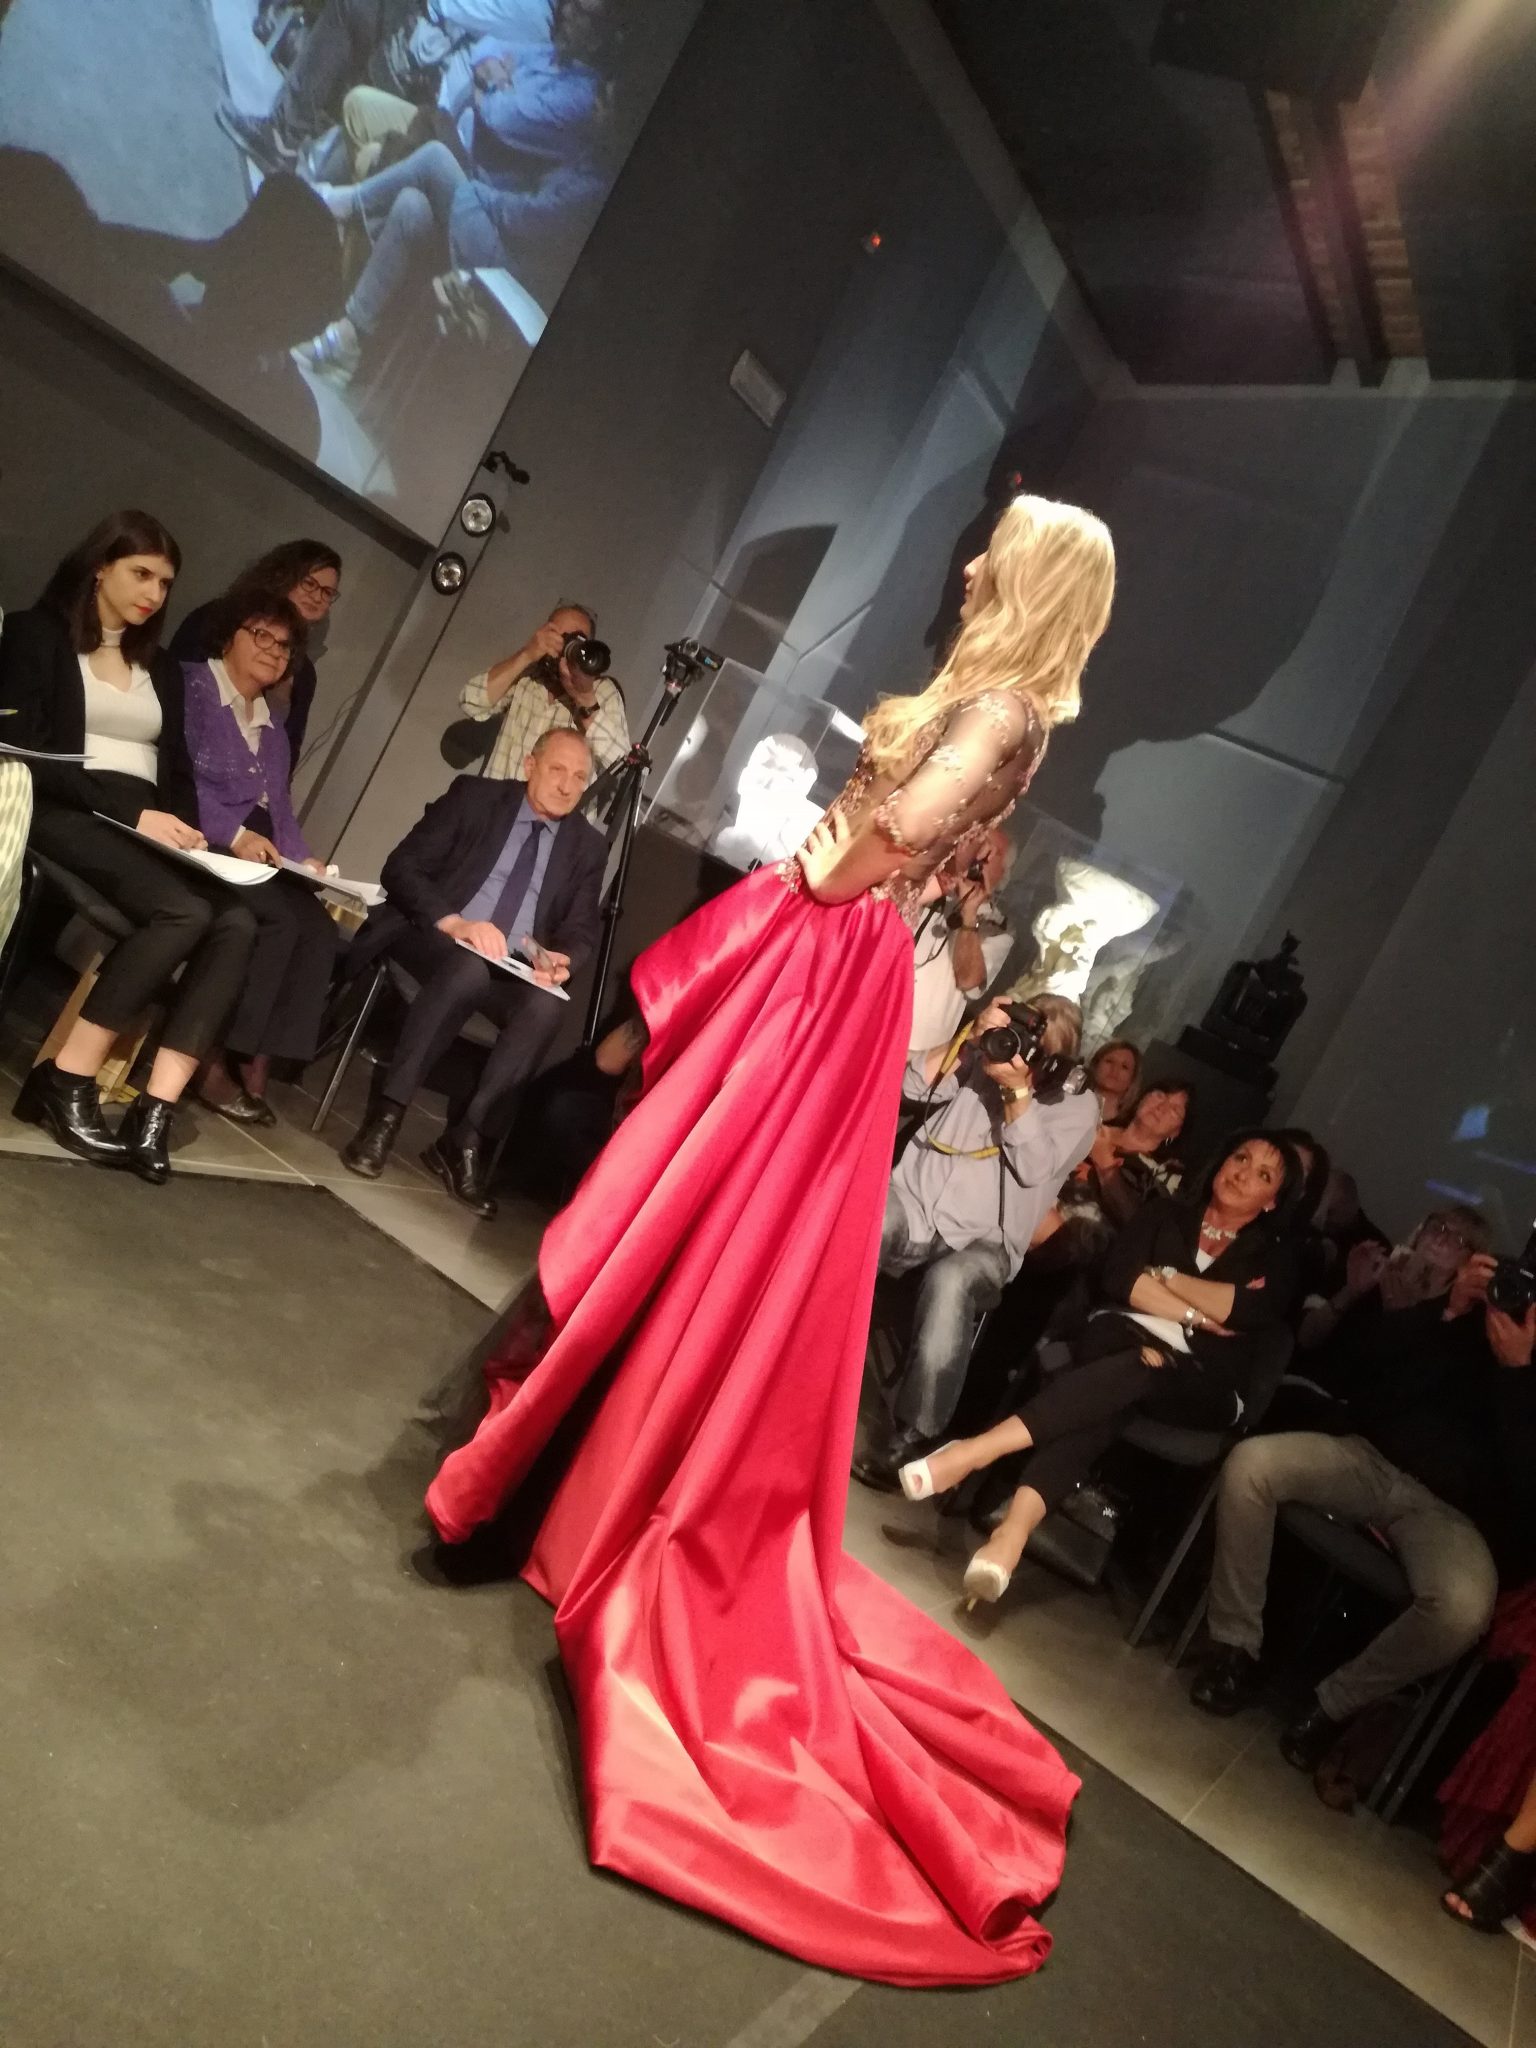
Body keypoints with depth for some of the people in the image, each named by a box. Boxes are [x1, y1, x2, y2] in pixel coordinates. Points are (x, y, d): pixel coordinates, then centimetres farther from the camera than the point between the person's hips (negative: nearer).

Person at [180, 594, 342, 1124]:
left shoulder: (272, 728, 25)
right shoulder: (190, 685, 1)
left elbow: (280, 808, 16)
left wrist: (302, 859, -3)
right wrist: (232, 834, -24)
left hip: (256, 853, 7)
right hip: (199, 845, -7)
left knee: (319, 929, -18)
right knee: (279, 918, -29)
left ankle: (256, 1063, -19)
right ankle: (213, 1057, -19)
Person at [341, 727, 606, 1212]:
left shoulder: (588, 845, 11)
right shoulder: (476, 796, 2)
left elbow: (581, 928, 9)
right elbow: (402, 867, -6)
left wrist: (561, 958, -16)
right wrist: (453, 922, -23)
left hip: (511, 969, 3)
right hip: (432, 938, -3)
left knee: (543, 1009, -30)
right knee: (468, 969, -37)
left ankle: (464, 1142, -22)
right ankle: (386, 1114, -29)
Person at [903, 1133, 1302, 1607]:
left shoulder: (1275, 1256, 16)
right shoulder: (1166, 1214, 20)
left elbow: (1243, 1311, -7)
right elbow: (1119, 1276, 2)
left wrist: (1164, 1276, 0)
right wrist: (1196, 1315, -5)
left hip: (1201, 1386, -1)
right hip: (1123, 1339, 1)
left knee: (1136, 1371, -37)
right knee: (1110, 1393, -37)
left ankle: (980, 1449, -52)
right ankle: (1015, 1525, -54)